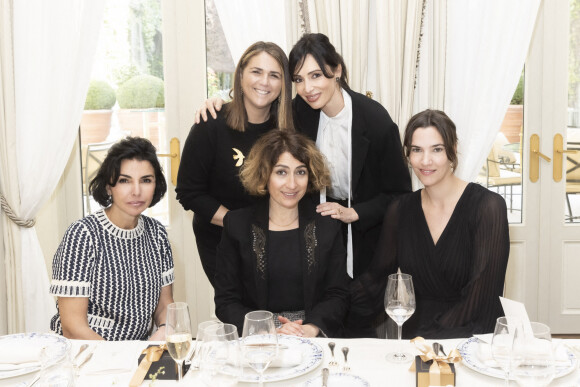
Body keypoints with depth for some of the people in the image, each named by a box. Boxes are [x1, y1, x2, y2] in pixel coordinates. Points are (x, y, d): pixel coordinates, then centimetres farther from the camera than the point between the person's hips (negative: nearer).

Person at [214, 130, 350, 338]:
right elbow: (226, 302, 2)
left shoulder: (327, 226, 8)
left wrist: (311, 328, -13)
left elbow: (337, 295, 7)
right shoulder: (237, 225, 5)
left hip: (315, 338, 0)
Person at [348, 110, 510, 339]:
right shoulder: (400, 211, 5)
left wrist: (428, 338, -20)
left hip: (469, 338, -3)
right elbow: (378, 278, 7)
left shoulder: (487, 206, -9)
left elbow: (483, 297, -14)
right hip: (412, 337, 3)